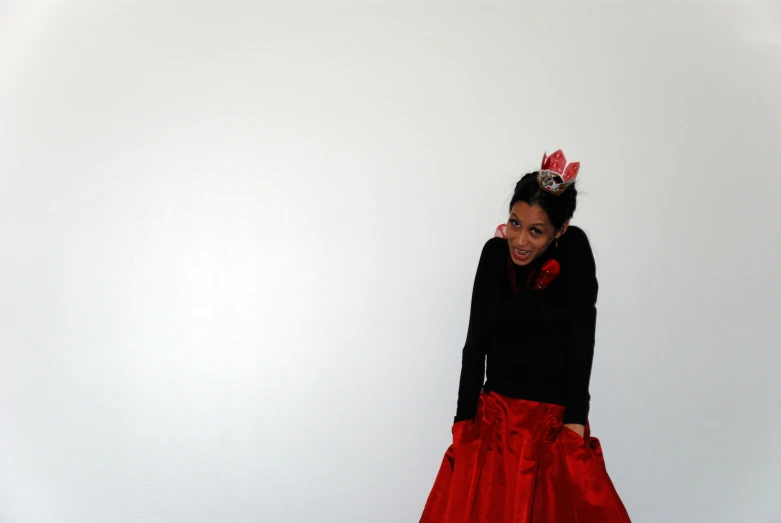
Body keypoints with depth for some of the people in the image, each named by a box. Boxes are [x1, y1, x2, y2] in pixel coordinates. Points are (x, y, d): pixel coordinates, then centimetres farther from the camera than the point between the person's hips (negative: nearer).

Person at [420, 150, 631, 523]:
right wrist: (464, 420, -2)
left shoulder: (574, 249, -10)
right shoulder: (495, 253, -1)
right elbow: (476, 343, 0)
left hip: (554, 423, -3)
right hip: (494, 418, 3)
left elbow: (581, 340, -12)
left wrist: (576, 419, -16)